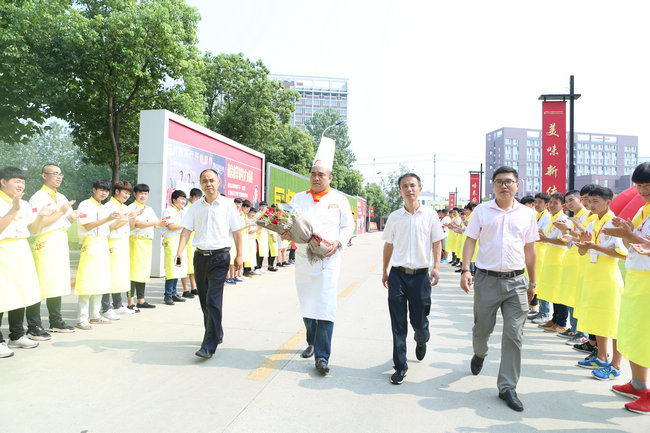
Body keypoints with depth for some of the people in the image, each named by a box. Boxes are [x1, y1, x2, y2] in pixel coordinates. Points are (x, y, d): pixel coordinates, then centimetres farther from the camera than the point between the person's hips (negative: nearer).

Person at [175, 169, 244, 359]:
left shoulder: (227, 204, -1)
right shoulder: (195, 206, 8)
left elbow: (236, 231, 0)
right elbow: (186, 229, 3)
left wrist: (239, 255, -2)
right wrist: (180, 252, -9)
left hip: (220, 257, -4)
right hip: (200, 256, 5)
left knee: (213, 301, -11)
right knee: (204, 300, 13)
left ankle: (209, 345, -8)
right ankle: (216, 334, 32)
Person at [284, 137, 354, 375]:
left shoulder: (339, 200, 4)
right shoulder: (299, 198, 9)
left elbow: (348, 226, 8)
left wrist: (338, 243, -9)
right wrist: (287, 233, -16)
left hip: (328, 259, -3)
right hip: (303, 258, 3)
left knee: (325, 307, -9)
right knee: (306, 304, 13)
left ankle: (322, 356, -3)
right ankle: (312, 342, 34)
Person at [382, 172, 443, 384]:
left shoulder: (430, 215, 1)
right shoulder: (394, 217, 5)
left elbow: (437, 242, 4)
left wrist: (436, 267, -7)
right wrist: (385, 271, 13)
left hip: (420, 274, -1)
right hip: (398, 274, 1)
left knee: (419, 320, 9)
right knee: (398, 324, 2)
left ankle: (421, 341, 44)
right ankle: (400, 366, 13)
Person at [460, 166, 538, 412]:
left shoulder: (527, 214, 7)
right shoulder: (482, 211, 2)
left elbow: (529, 249, 13)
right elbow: (470, 241, 1)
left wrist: (532, 283, 15)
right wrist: (465, 270, -12)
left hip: (516, 282, 1)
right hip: (487, 279, -1)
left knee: (514, 335, 0)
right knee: (482, 329, 11)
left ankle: (507, 387, 12)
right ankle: (479, 354, 46)